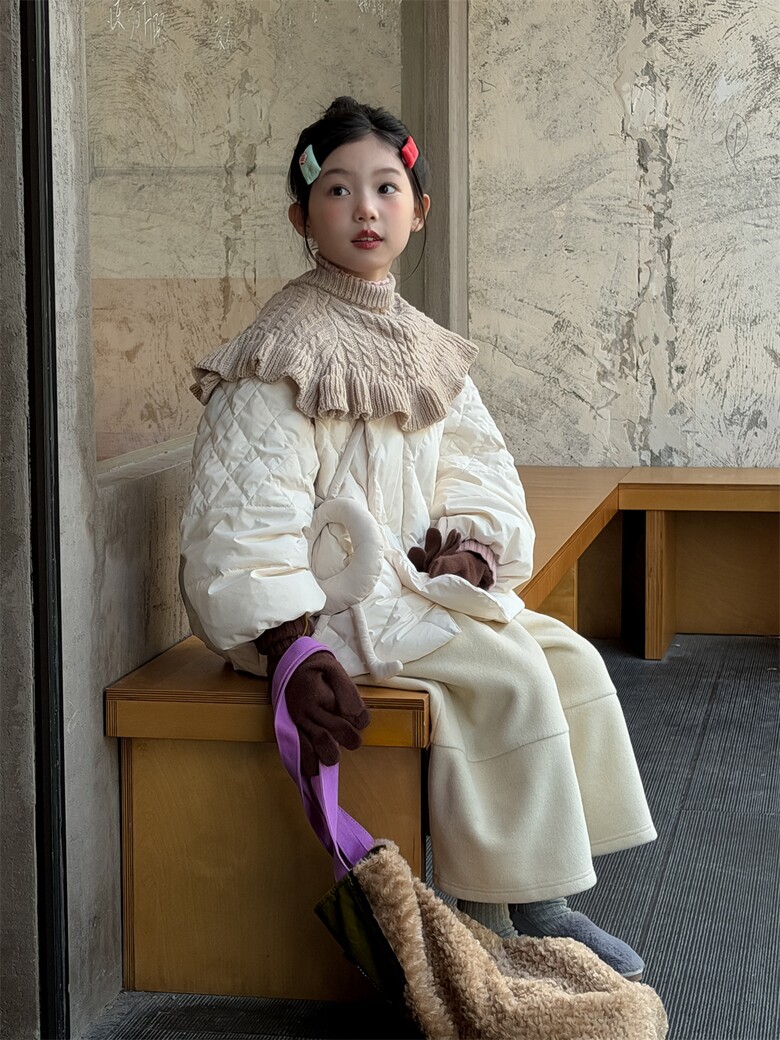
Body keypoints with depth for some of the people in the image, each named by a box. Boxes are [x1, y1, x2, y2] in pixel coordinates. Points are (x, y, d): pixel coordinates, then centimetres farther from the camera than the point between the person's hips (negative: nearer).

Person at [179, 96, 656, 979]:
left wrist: (470, 547, -8)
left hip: (414, 579, 8)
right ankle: (492, 912, -11)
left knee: (573, 658, -5)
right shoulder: (285, 353, -13)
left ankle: (539, 897, -1)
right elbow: (246, 519, -19)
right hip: (329, 593, -8)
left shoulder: (426, 349, 13)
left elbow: (478, 465, 14)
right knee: (508, 671, -23)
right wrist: (294, 652, -28)